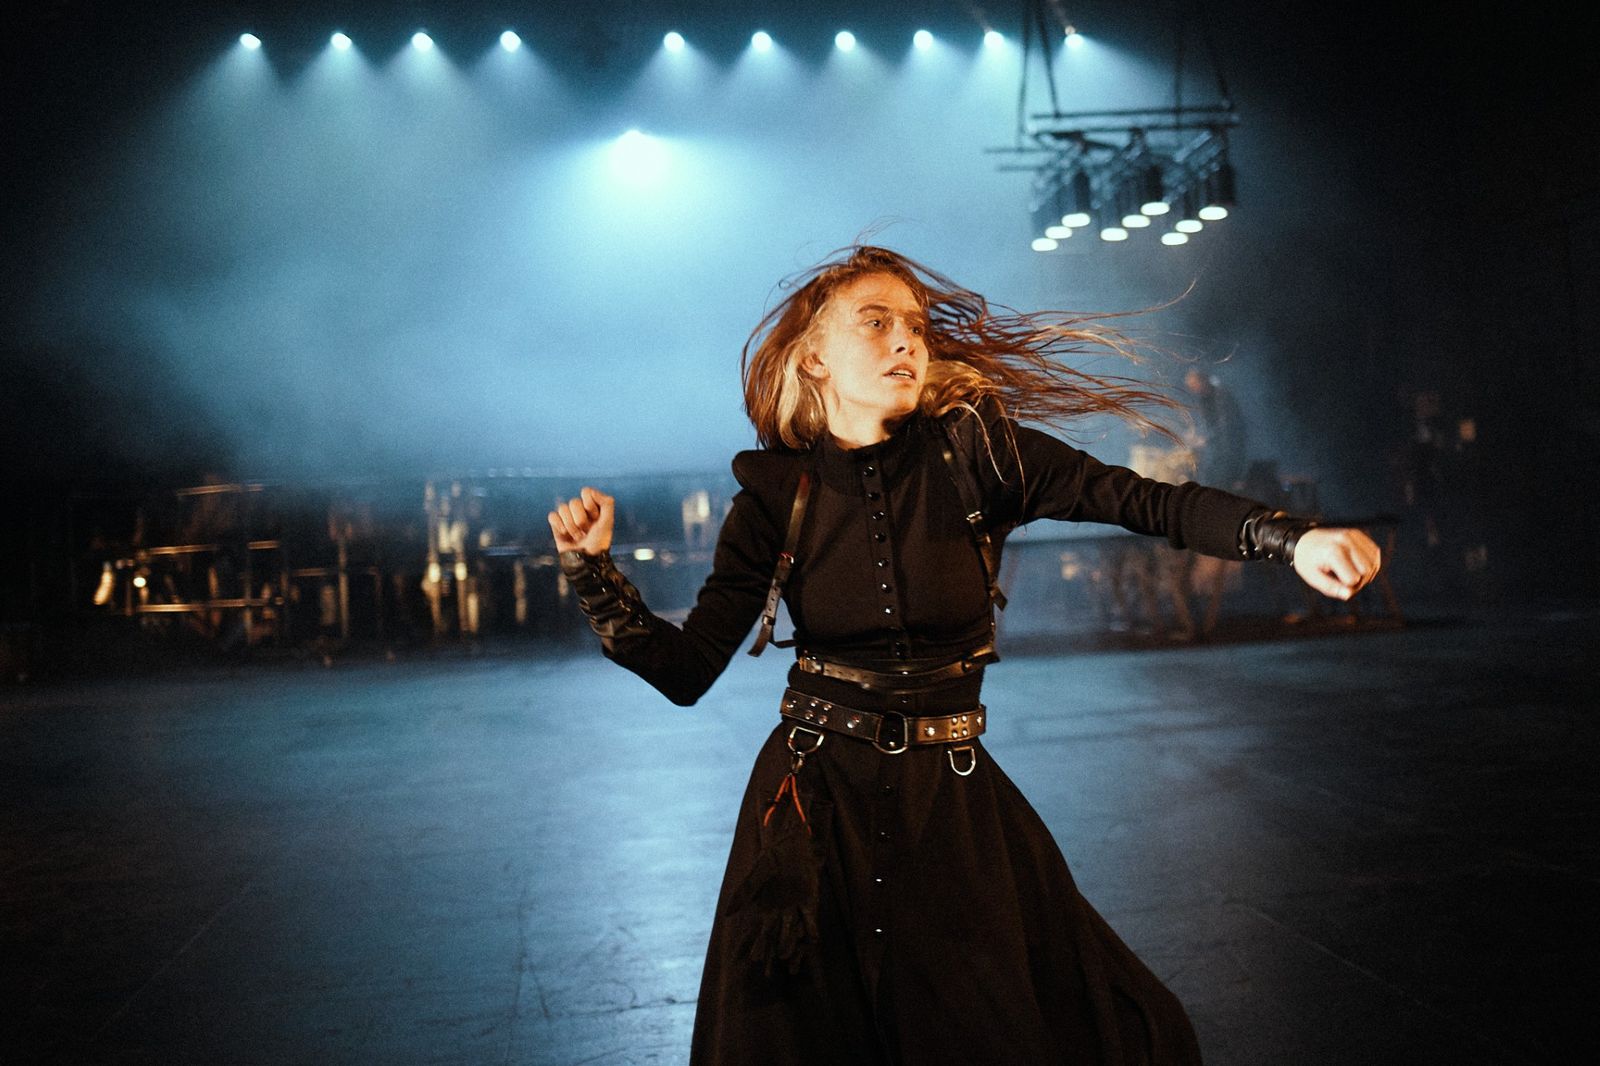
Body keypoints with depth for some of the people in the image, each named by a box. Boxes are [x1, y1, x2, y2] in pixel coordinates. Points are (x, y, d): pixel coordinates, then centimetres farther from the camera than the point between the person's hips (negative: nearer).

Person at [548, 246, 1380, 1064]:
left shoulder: (971, 452, -7)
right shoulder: (776, 496, -4)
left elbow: (1143, 500, -17)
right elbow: (685, 670, -5)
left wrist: (1291, 539, -31)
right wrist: (590, 568, -14)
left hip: (951, 794, 0)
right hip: (815, 794, 0)